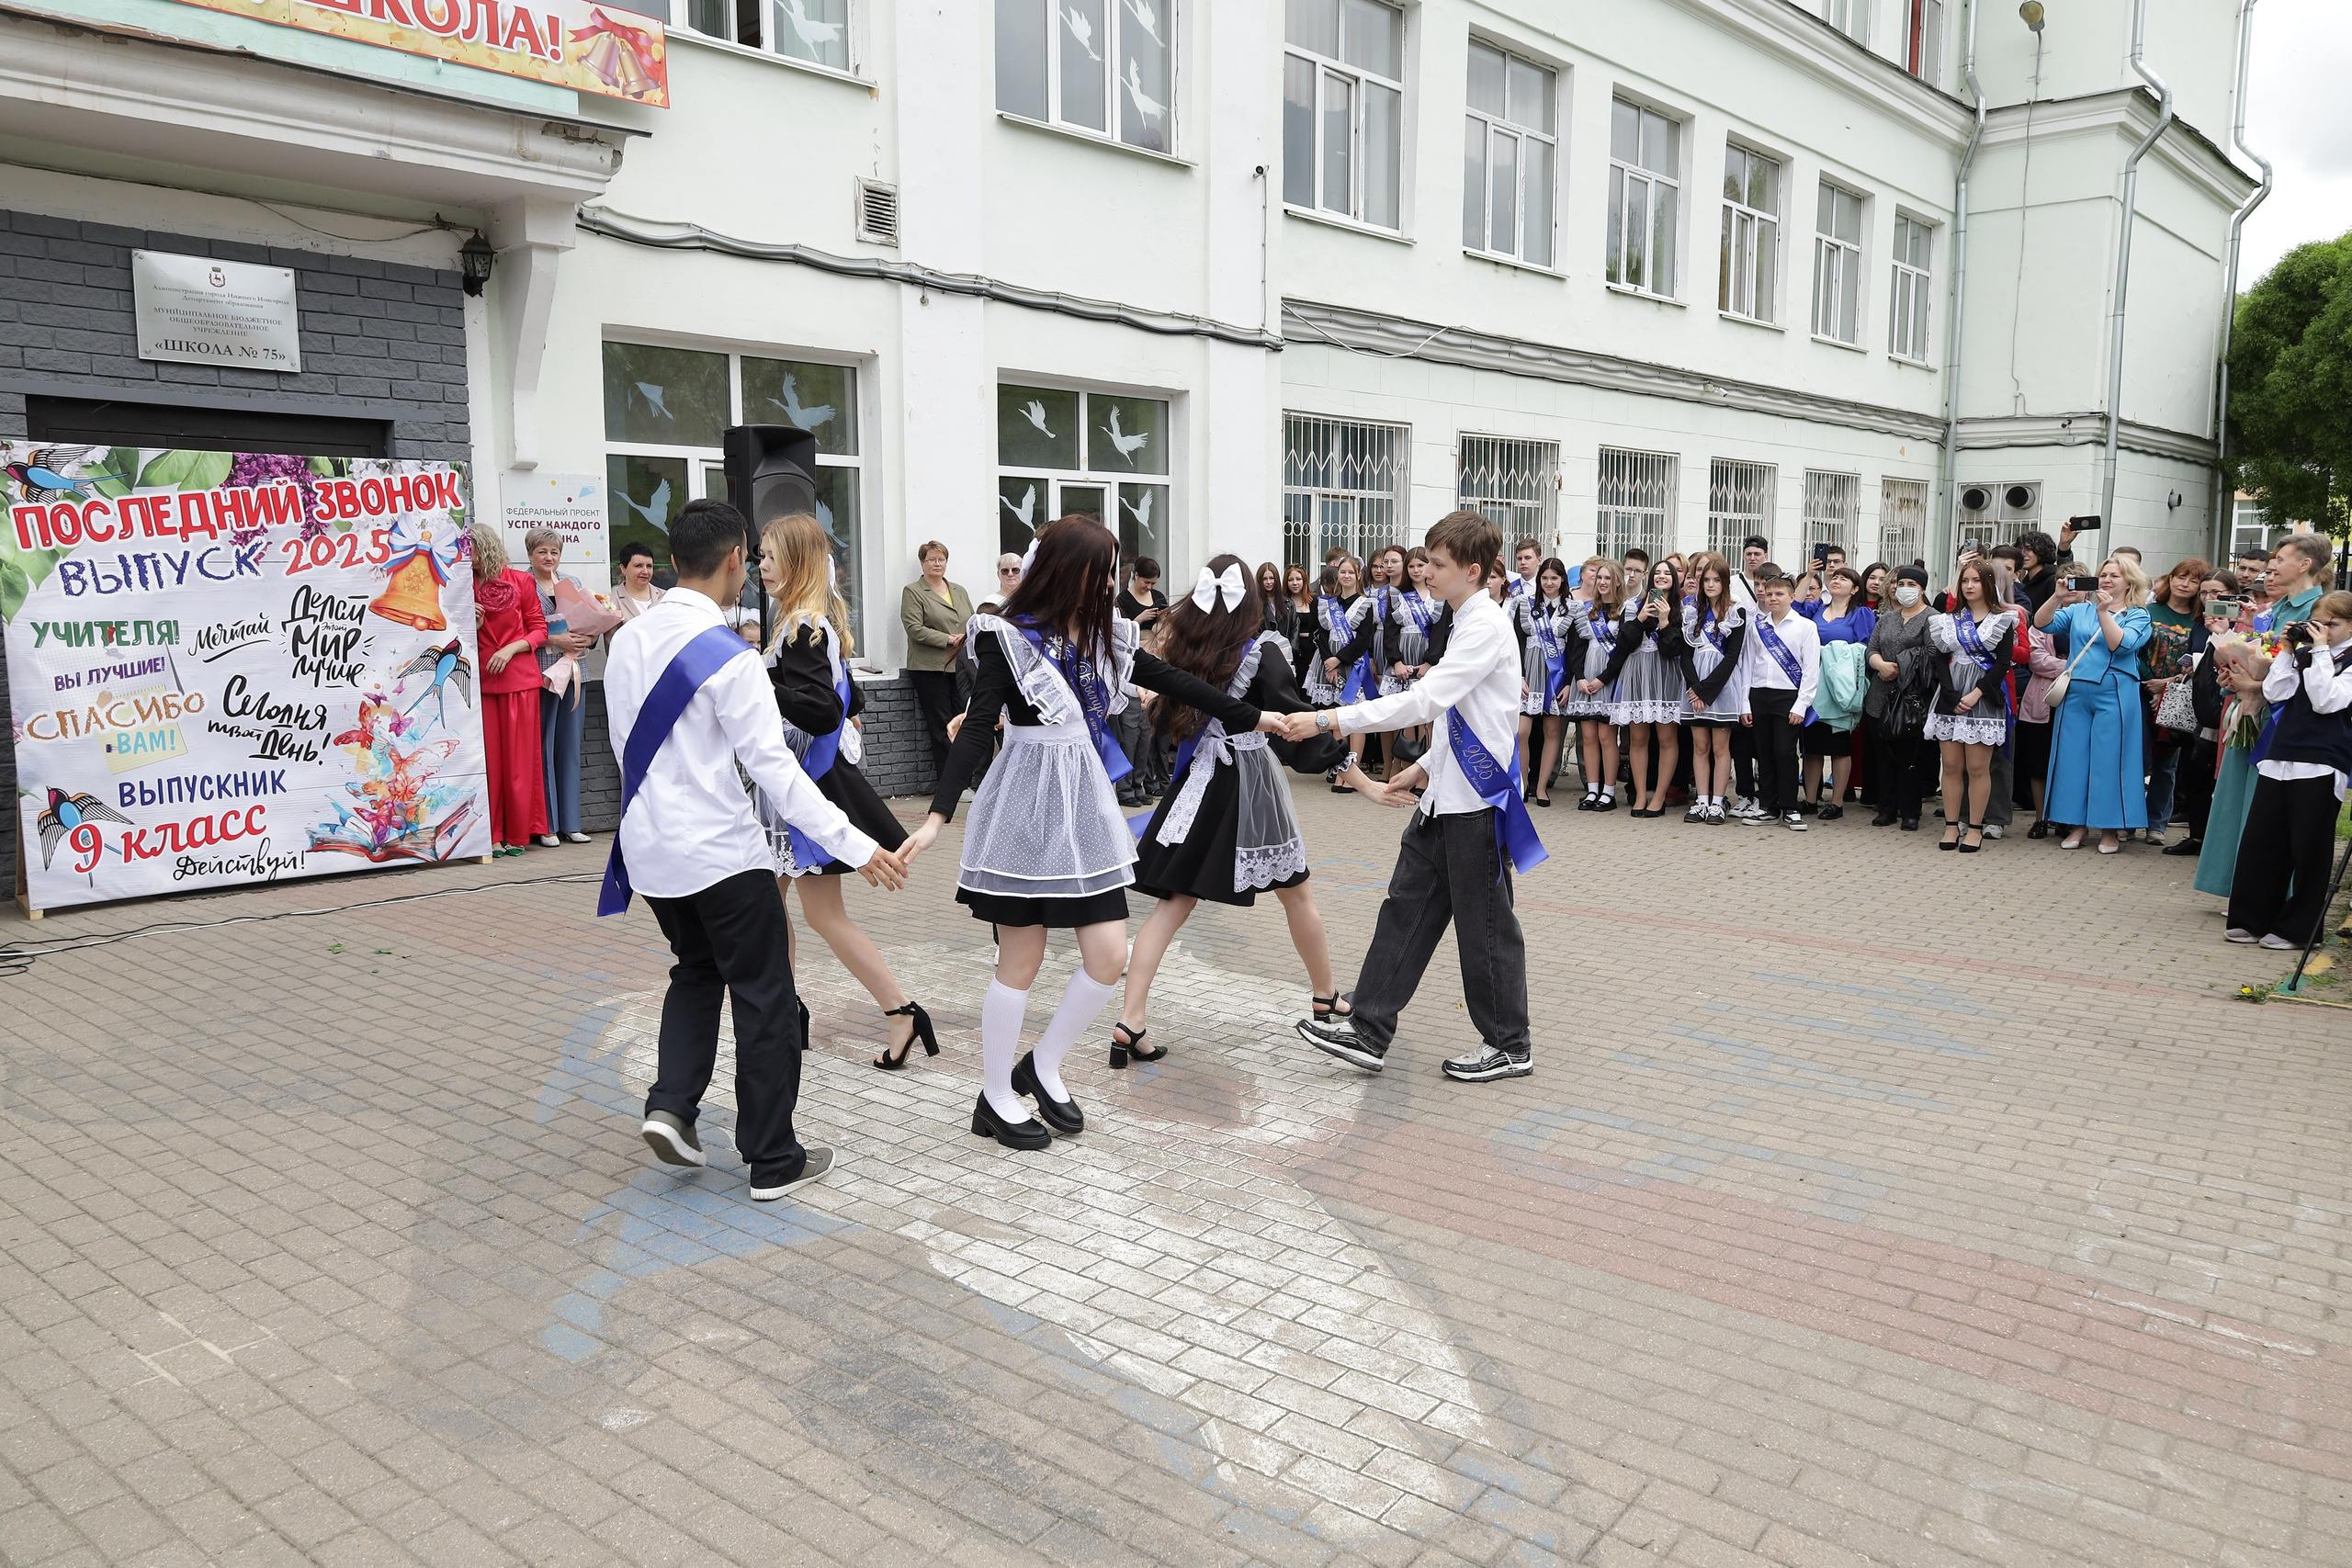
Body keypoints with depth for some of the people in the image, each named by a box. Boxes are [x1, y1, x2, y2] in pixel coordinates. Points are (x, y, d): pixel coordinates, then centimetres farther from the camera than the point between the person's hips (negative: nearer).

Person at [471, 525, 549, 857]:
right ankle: (492, 836, 6)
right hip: (481, 680, 2)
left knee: (519, 757, 0)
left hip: (519, 678, -2)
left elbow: (539, 629, 3)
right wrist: (473, 626, -5)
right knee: (487, 758, 0)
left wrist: (511, 648, -11)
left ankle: (517, 835, 8)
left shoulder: (520, 581, 2)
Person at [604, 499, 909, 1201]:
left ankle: (671, 1104, 11)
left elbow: (627, 744, 13)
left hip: (650, 847, 7)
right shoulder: (729, 657, -19)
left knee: (697, 970, 26)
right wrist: (854, 846, -20)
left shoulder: (627, 641, 2)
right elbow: (773, 768, -21)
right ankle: (773, 1160, 13)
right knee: (764, 997, 6)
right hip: (721, 853, -7)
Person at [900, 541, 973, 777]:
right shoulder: (913, 592, 1)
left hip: (960, 667, 5)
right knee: (941, 727, -2)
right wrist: (948, 640, -14)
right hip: (930, 669, -5)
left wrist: (967, 638, -5)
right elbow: (915, 629, -10)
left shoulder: (959, 591, 20)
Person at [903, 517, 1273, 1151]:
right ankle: (995, 1100, 21)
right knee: (1021, 960, 3)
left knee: (1109, 956, 1)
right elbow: (978, 725, -17)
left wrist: (1255, 719, 18)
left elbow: (1175, 683, 14)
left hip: (1088, 808, 6)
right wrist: (938, 815, -27)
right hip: (1026, 807, -6)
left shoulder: (1107, 635, 7)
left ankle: (1043, 1067, 24)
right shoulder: (1012, 638, -10)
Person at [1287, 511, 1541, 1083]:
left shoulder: (1487, 626, -17)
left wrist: (1330, 720, -27)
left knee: (1484, 921, 2)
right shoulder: (1469, 623, 15)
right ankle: (1368, 1031, 13)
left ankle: (1509, 1045, 18)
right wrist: (1423, 768, 15)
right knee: (1407, 906, 8)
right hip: (1447, 796, 10)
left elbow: (1426, 700, -26)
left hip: (1479, 799, -10)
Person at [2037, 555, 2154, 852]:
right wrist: (2057, 597, -14)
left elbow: (2121, 645, -13)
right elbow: (2042, 623, 0)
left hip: (2113, 695, -3)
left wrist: (2104, 612, -18)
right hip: (2075, 692, 3)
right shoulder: (2080, 610, 13)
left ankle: (2111, 828, 7)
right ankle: (2077, 823, 14)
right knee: (2073, 755, 4)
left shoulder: (2137, 616, 4)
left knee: (2109, 758, -2)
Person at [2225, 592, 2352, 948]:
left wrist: (2320, 651, -13)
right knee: (2258, 840, 6)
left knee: (2309, 850, 2)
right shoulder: (2303, 654, 14)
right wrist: (2289, 650, 1)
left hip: (2320, 767, -6)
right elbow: (2274, 693, 5)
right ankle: (2250, 919, 14)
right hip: (2279, 758, 6)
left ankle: (2298, 929, 10)